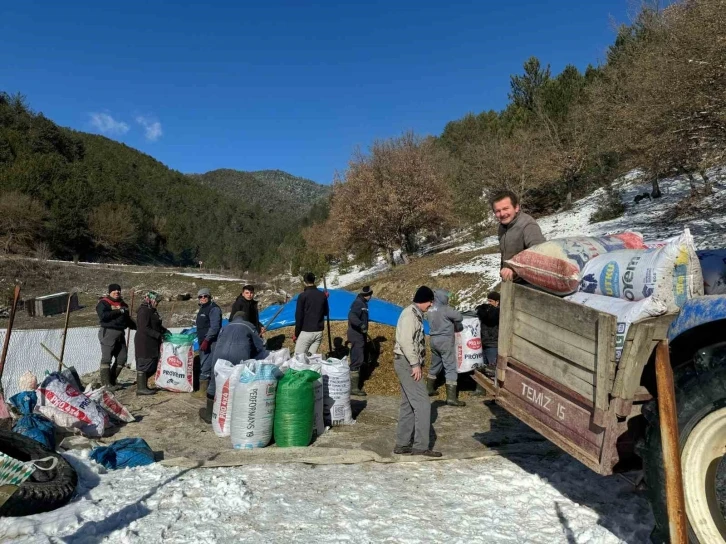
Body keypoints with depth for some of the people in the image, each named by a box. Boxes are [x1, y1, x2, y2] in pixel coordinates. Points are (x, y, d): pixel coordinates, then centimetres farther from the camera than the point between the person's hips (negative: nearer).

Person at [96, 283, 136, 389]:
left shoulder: (123, 304, 20)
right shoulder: (103, 303, -2)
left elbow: (127, 320, 27)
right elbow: (103, 316, -20)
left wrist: (137, 327, 16)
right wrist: (119, 311, -17)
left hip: (120, 333, 8)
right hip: (108, 332, -8)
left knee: (122, 357, 6)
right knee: (107, 358, -6)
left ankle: (111, 380, 17)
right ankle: (106, 383, -4)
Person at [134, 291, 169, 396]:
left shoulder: (152, 311, 15)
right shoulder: (144, 311, -16)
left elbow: (156, 325, 24)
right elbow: (145, 328, -23)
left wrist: (165, 331, 8)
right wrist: (159, 335, -22)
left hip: (151, 343, 10)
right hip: (144, 343, -10)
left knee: (152, 365, 13)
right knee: (144, 364, -4)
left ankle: (142, 385, 22)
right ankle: (141, 388, 3)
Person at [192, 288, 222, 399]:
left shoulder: (214, 309, -12)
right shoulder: (203, 308, 20)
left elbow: (214, 327, -21)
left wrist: (206, 340, -26)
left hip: (210, 343, -10)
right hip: (203, 342, 10)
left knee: (205, 366, -10)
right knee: (204, 365, 13)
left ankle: (203, 391, -6)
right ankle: (209, 389, 21)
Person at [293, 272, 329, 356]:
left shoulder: (303, 296, -10)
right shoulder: (322, 295, 4)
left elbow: (299, 316, -10)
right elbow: (325, 313, 16)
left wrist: (296, 334, -1)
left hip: (306, 332, -4)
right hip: (319, 332, 5)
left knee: (298, 356, 5)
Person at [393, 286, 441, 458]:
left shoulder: (415, 314, 18)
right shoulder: (410, 314, -14)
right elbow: (405, 341, -23)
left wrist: (417, 364, 14)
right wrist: (415, 364, -21)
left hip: (409, 364, 10)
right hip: (406, 363, -10)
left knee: (408, 405, 12)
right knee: (422, 404, -8)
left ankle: (402, 444, 17)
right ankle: (420, 446, -2)